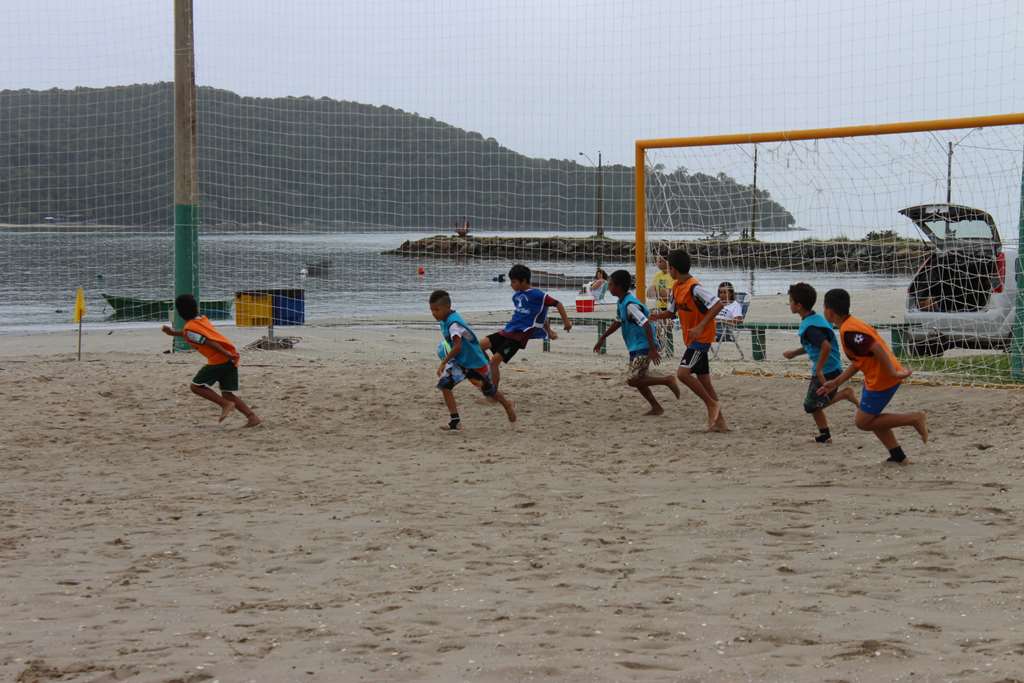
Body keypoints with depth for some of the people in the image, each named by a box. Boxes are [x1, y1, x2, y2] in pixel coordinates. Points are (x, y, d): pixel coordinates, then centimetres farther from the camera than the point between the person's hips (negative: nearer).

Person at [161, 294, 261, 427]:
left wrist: (227, 354, -22)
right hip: (232, 358, 8)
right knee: (227, 394, 12)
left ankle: (226, 404, -10)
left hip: (219, 358, -8)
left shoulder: (189, 329, -6)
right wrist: (174, 333, 43)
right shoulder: (203, 319, 19)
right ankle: (252, 416, -1)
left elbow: (209, 343, -15)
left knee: (196, 386, 1)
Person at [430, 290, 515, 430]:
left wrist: (444, 362, -34)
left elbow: (457, 347, -36)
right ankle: (455, 421, -12)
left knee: (489, 390, 13)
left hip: (475, 363, -8)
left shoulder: (454, 323, -29)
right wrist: (447, 360, 10)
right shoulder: (445, 320, -1)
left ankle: (508, 405, 44)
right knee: (444, 384, -14)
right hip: (459, 362, 8)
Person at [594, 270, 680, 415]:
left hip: (643, 347, -10)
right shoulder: (621, 302, 9)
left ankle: (667, 380, -5)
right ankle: (656, 407, 19)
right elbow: (617, 322, 26)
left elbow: (647, 325, -27)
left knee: (632, 380, -12)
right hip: (636, 348, 10)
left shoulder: (630, 305, -21)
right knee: (638, 379, 13)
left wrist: (653, 349, -30)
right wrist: (602, 338, 29)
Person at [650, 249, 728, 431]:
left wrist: (701, 326, -32)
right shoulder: (676, 287, 8)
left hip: (701, 338, -9)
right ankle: (719, 421, 13)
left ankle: (712, 404, -7)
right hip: (692, 339, 9)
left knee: (683, 373, -20)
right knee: (703, 380, 9)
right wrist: (657, 316, -3)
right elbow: (672, 311, 18)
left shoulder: (694, 288, -21)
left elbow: (718, 304, -26)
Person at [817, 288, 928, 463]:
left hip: (882, 380, -10)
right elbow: (858, 362, 20)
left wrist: (892, 372, -25)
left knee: (863, 422, 2)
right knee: (870, 418, 20)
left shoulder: (848, 331, -20)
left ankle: (915, 419, 1)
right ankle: (898, 456, 20)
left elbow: (877, 348, -29)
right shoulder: (852, 325, 13)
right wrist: (835, 383, 22)